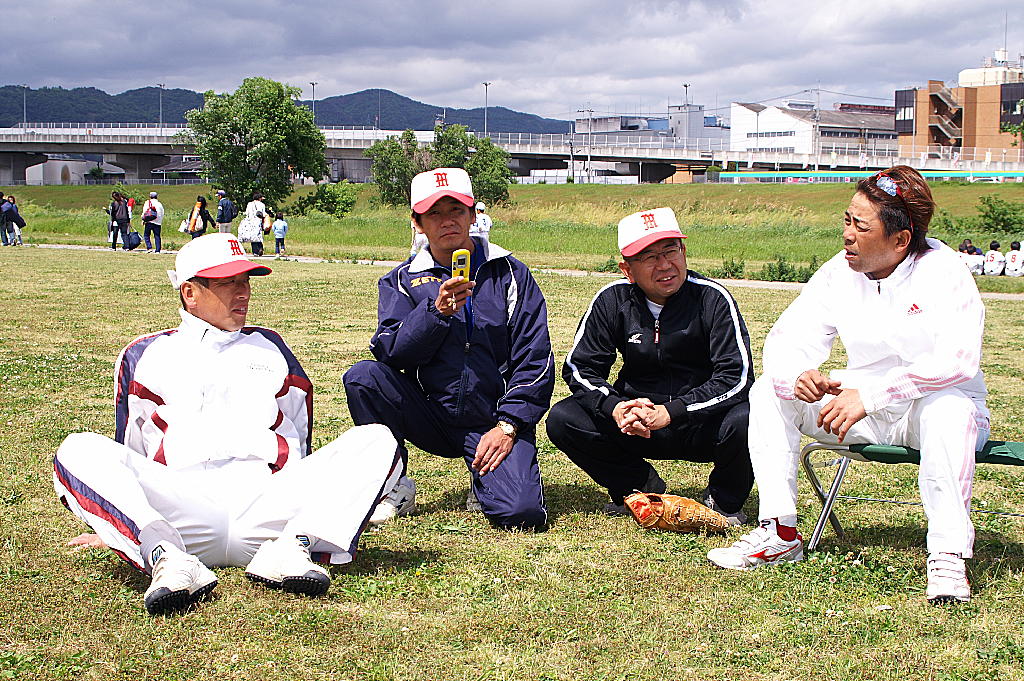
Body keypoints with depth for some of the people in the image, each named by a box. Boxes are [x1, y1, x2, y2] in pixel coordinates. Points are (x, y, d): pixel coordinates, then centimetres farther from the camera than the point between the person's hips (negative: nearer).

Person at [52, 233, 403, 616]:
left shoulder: (270, 348, 30)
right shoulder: (145, 356, 24)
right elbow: (129, 452, 25)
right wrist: (112, 528, 16)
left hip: (267, 505, 2)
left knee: (378, 441, -18)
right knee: (78, 452, -25)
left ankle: (290, 549, -38)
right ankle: (166, 559, -45)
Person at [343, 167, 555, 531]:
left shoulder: (509, 274, 4)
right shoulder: (401, 281, 7)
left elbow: (535, 360, -1)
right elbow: (389, 352, -8)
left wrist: (508, 425, -12)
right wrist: (437, 310, -23)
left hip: (494, 421, -1)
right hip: (430, 416, 2)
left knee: (522, 513, -25)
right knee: (362, 377, -24)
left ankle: (485, 478, 12)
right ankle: (392, 487, -6)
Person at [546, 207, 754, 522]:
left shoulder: (712, 298, -12)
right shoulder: (612, 301, -4)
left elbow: (736, 377, -18)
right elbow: (579, 368, -2)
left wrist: (671, 412, -28)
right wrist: (615, 408, -22)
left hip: (703, 424, -2)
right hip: (635, 420, 3)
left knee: (746, 420, -35)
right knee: (562, 420, -19)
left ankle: (724, 499, -1)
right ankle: (642, 484, 5)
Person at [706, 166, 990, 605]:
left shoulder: (944, 274, -16)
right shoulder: (839, 273, -1)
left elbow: (958, 361, -31)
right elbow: (788, 339, -4)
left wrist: (867, 397, -37)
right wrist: (796, 377, -30)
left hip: (928, 409, -5)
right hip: (862, 412, 5)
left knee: (950, 407, -39)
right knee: (769, 391, -11)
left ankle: (948, 557, -36)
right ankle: (779, 533, -12)